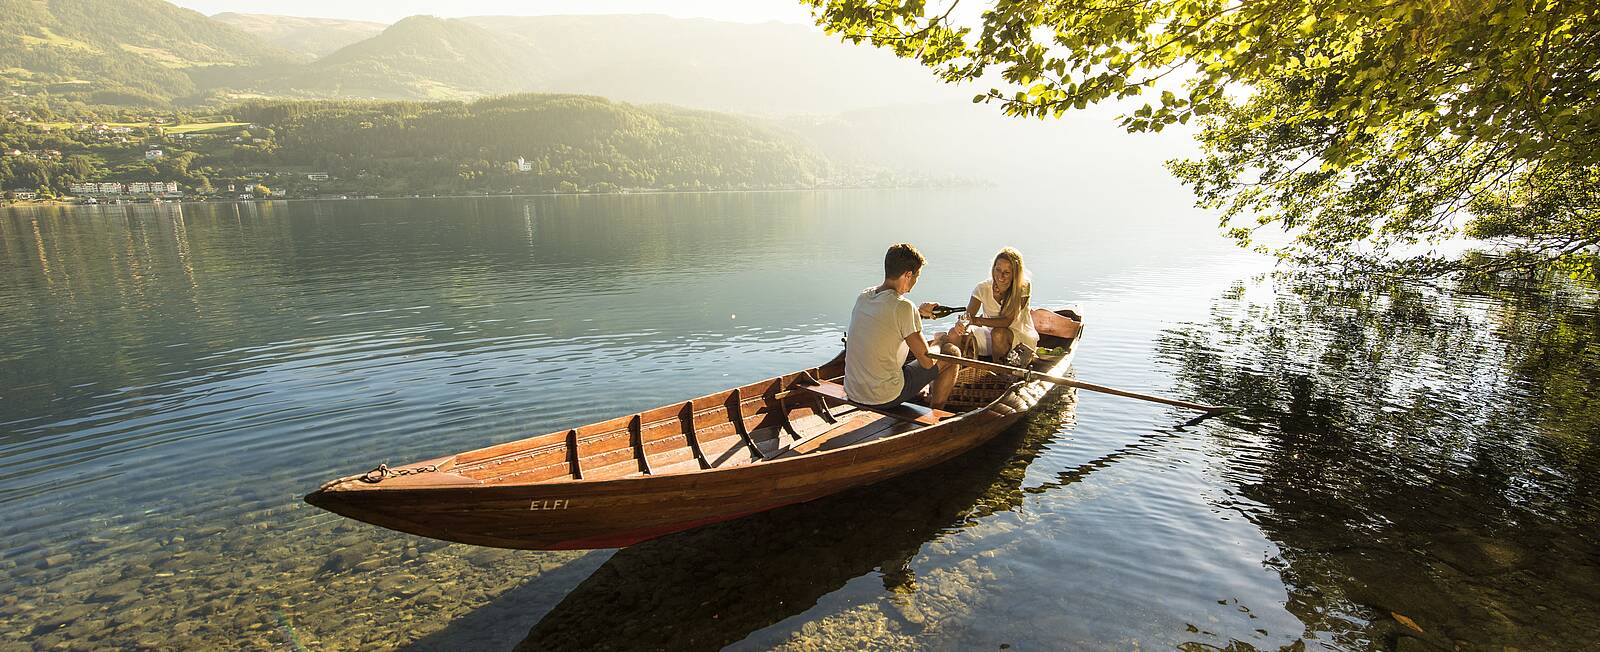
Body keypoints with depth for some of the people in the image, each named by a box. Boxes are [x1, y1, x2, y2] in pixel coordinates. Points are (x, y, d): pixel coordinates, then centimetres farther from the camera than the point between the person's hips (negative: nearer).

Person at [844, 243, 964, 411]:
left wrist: (917, 312, 24)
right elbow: (927, 362, -13)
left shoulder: (863, 296, 2)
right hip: (885, 398, -8)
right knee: (952, 352, 8)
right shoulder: (904, 306, -20)